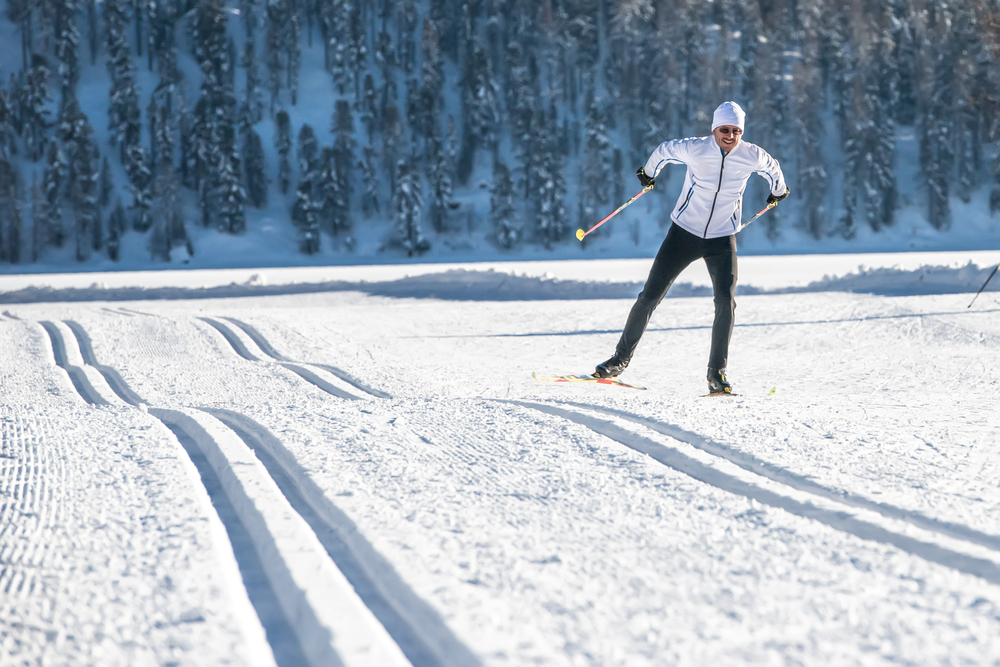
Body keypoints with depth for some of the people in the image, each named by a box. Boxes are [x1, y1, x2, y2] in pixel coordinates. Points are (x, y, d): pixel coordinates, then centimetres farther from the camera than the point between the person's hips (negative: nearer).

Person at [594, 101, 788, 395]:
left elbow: (772, 167, 13)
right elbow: (663, 151, 5)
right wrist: (648, 173, 23)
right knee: (649, 298, 0)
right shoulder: (693, 149, -16)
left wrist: (778, 192, 32)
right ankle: (621, 357, 17)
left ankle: (717, 372, -5)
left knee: (726, 302, -17)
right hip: (684, 234, -1)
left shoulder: (752, 156, -11)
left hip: (722, 239, 1)